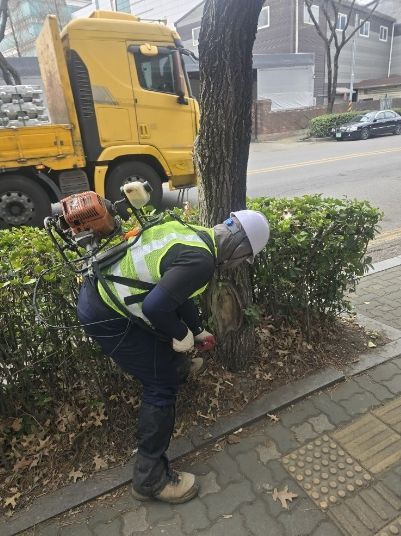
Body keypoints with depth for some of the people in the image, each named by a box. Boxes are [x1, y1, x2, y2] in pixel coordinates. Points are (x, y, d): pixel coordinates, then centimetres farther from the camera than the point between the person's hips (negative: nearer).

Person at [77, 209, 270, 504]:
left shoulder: (192, 233, 6)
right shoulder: (200, 260, -24)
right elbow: (155, 307, -30)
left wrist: (198, 330, 29)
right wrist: (182, 335, -9)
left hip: (99, 289, 10)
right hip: (106, 316, -10)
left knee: (165, 335, 32)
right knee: (162, 387, 1)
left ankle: (179, 368, 63)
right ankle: (151, 479, 16)